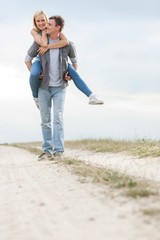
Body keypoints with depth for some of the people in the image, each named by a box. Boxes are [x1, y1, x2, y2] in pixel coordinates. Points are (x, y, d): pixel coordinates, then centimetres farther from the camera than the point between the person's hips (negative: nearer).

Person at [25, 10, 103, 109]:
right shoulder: (34, 31, -15)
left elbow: (66, 41, -33)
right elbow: (44, 43, -36)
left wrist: (47, 47, -37)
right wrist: (44, 30, -20)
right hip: (42, 60, -2)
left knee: (74, 73, -13)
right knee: (34, 75, -33)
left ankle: (92, 96, -9)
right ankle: (36, 97, -4)